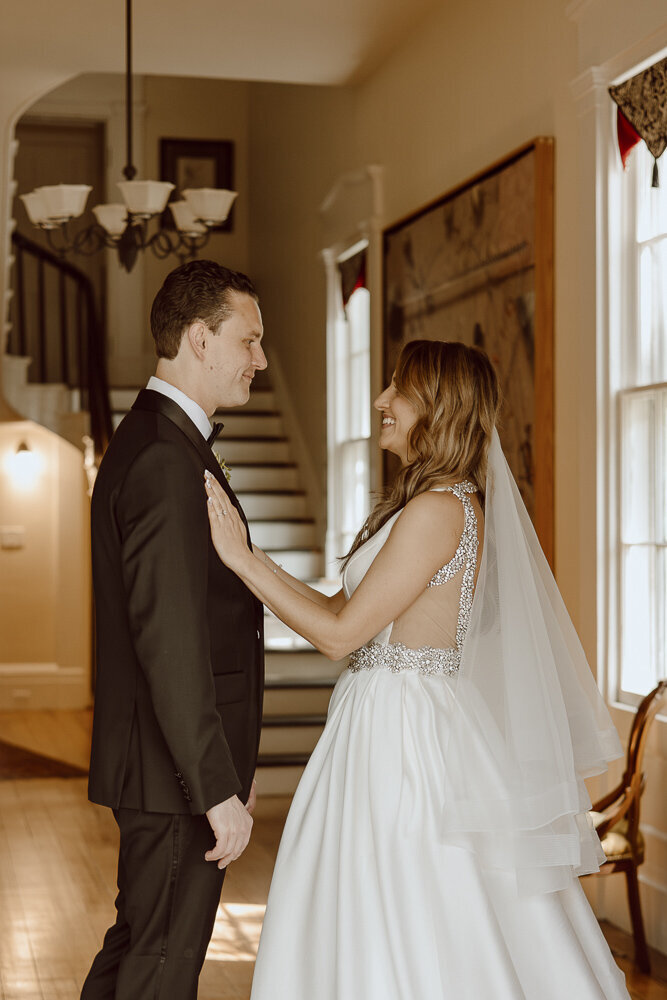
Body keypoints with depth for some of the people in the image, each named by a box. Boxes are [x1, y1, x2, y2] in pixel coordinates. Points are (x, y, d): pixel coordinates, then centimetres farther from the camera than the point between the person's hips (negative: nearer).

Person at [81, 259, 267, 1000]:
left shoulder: (146, 441, 14)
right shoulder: (168, 460, -20)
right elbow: (170, 642, -25)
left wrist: (229, 766, 21)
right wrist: (219, 790, -23)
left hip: (162, 764, 10)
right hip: (175, 772, -10)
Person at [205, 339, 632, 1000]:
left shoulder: (438, 509, -19)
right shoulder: (461, 500, 12)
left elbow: (340, 633, -19)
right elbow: (343, 606, 14)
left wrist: (241, 556, -15)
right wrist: (241, 559, 10)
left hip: (405, 739, -10)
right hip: (397, 720, 10)